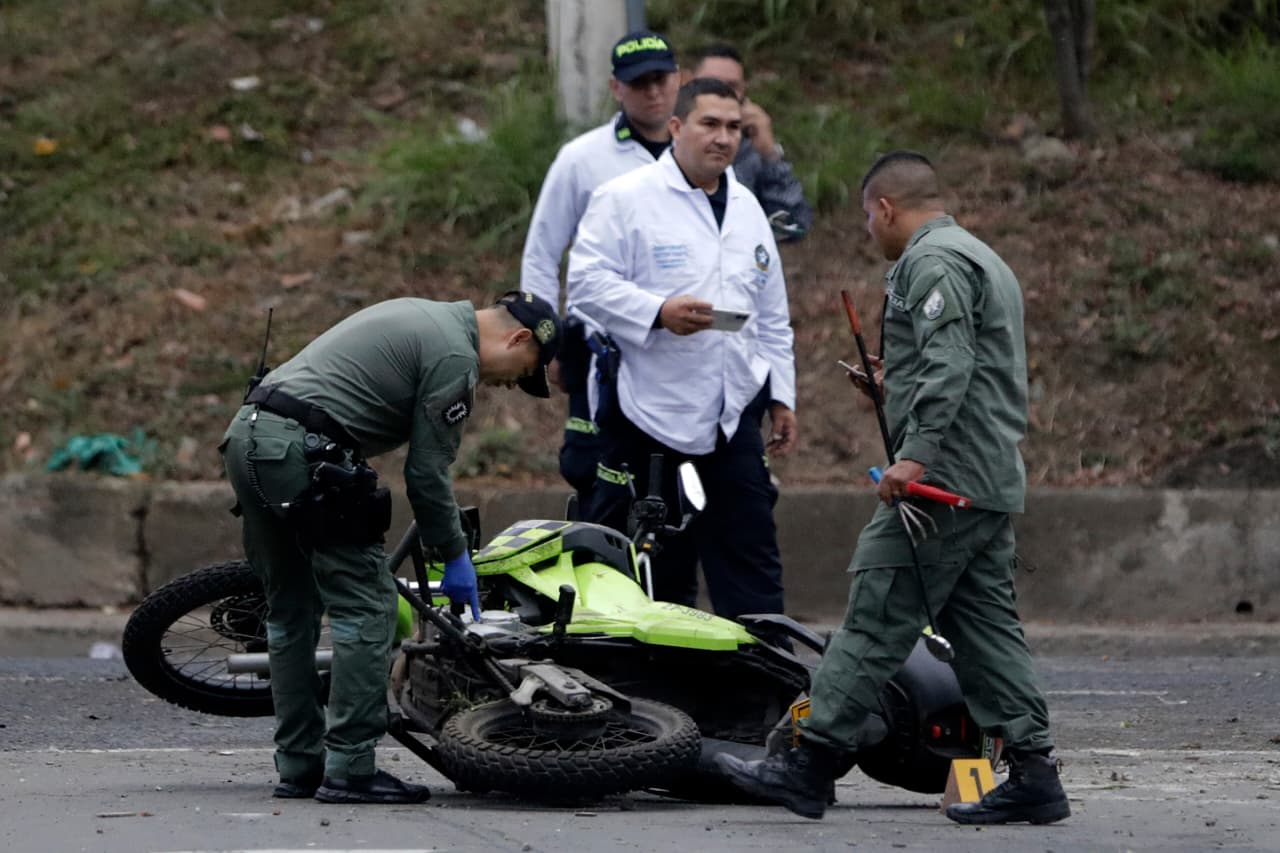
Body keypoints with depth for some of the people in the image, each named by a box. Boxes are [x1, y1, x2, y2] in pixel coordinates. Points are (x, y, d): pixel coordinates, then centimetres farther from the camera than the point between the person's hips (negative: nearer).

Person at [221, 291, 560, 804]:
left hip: (246, 435, 10)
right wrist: (455, 556, 6)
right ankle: (350, 769, -6)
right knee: (365, 606, -5)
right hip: (304, 451, -10)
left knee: (291, 610, 16)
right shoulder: (455, 357, -5)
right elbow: (428, 471, -5)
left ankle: (299, 766, 19)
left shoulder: (423, 320, 25)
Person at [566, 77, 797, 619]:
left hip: (734, 412, 6)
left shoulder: (747, 208, 18)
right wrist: (658, 312, -24)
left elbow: (772, 317, 24)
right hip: (647, 410, -6)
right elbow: (587, 282, -12)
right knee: (657, 570, -1)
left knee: (751, 562, 4)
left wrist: (781, 395, 19)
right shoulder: (625, 198, -4)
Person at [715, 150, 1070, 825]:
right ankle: (1033, 774, 5)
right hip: (993, 483, 10)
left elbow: (949, 363, -22)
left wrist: (916, 453, -27)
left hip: (942, 478, -10)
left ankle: (810, 764, -9)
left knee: (876, 619, -9)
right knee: (984, 626, 9)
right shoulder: (983, 259, 23)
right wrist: (899, 385, 32)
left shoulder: (931, 263, -9)